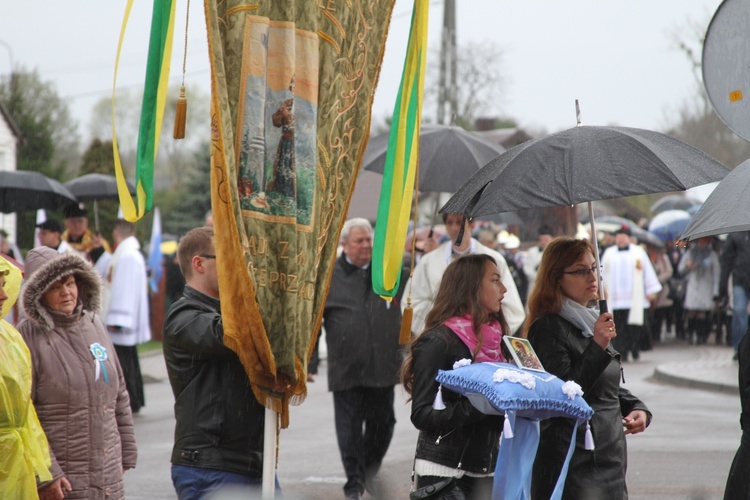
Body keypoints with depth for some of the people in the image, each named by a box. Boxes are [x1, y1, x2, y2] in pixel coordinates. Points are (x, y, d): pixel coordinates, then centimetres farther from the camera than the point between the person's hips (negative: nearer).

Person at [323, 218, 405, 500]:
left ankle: (370, 471, 33)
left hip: (383, 367, 3)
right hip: (346, 369, -3)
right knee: (349, 429, -2)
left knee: (382, 423, 10)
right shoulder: (329, 276, 2)